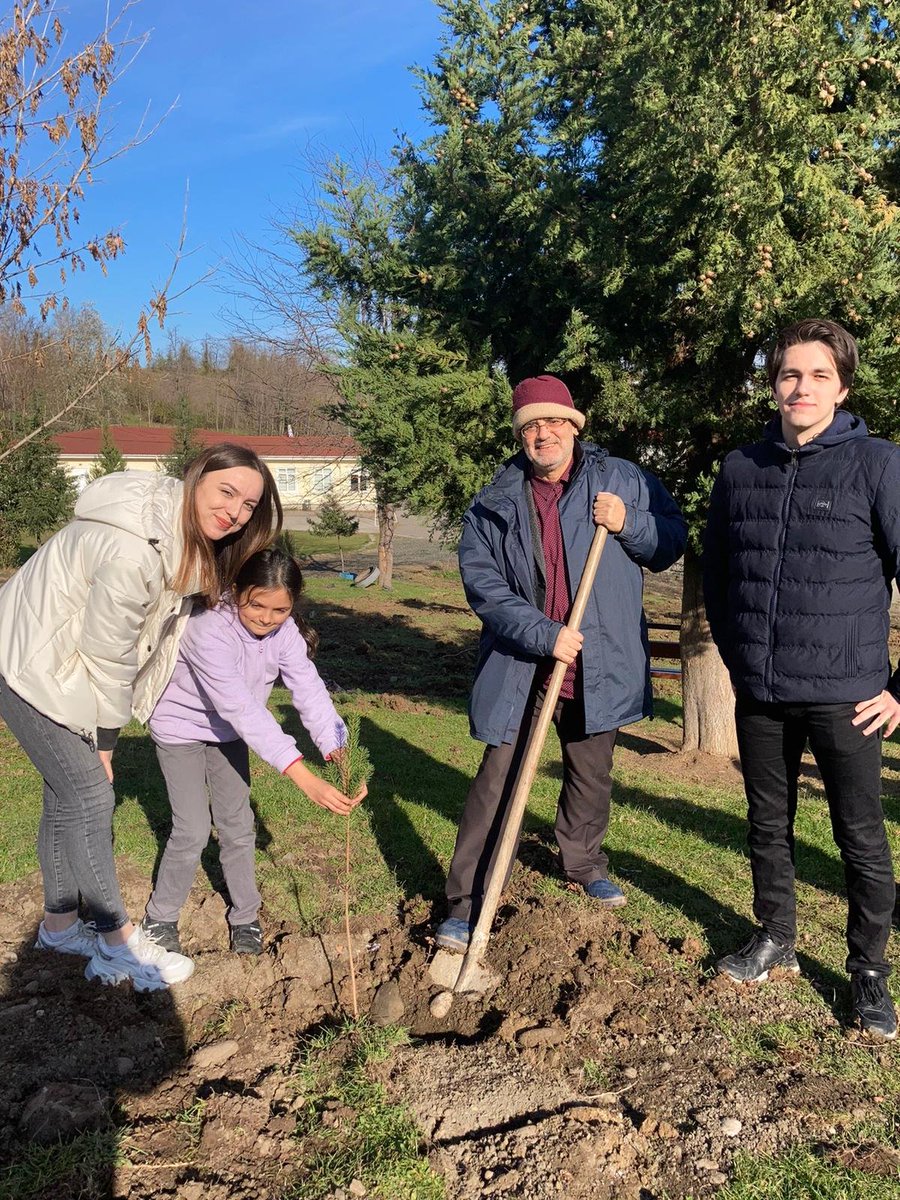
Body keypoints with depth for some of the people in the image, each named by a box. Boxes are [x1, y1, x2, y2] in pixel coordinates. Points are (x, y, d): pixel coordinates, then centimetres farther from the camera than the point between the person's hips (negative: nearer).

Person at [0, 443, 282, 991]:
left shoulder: (188, 535, -6)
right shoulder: (135, 551, -35)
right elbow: (106, 655, -25)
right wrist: (104, 741, -11)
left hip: (61, 659, 9)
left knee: (67, 792, 17)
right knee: (88, 796, -4)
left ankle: (60, 924, 33)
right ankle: (118, 941, 11)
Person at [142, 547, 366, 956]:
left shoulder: (285, 631, -19)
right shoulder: (209, 630, -38)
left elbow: (309, 690, -28)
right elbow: (242, 709, -46)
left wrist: (338, 752, -45)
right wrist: (304, 778, -52)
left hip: (228, 731, 5)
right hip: (181, 728, -5)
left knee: (238, 825, 7)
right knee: (193, 832, -6)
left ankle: (244, 917, 25)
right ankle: (160, 918, 18)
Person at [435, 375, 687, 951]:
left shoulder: (623, 481, 0)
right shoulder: (493, 504, -2)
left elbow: (673, 540, 7)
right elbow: (482, 583, -10)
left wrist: (628, 525, -14)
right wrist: (544, 636, -20)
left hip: (601, 663, 2)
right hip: (520, 667, -1)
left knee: (592, 773, 18)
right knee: (498, 779, -3)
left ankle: (585, 863, 43)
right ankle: (467, 903, 6)